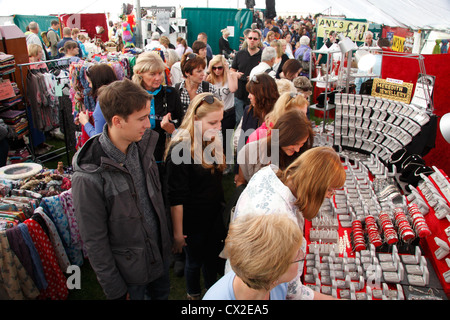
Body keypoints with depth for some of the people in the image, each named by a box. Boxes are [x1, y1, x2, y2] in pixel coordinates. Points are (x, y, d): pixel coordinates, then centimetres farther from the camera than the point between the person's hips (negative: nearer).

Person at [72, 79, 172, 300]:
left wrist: (167, 237, 11)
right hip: (129, 269, -5)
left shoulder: (142, 145, -10)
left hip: (161, 253, 6)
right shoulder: (88, 176, -29)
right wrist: (115, 290, -11)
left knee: (162, 294, 26)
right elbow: (94, 241, -19)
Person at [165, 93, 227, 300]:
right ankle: (193, 294, 44)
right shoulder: (180, 149, -24)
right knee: (195, 261, 16)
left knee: (213, 259, 21)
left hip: (214, 217, 6)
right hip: (193, 221, -6)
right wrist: (178, 233, -17)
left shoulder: (213, 141, 0)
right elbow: (176, 197, -21)